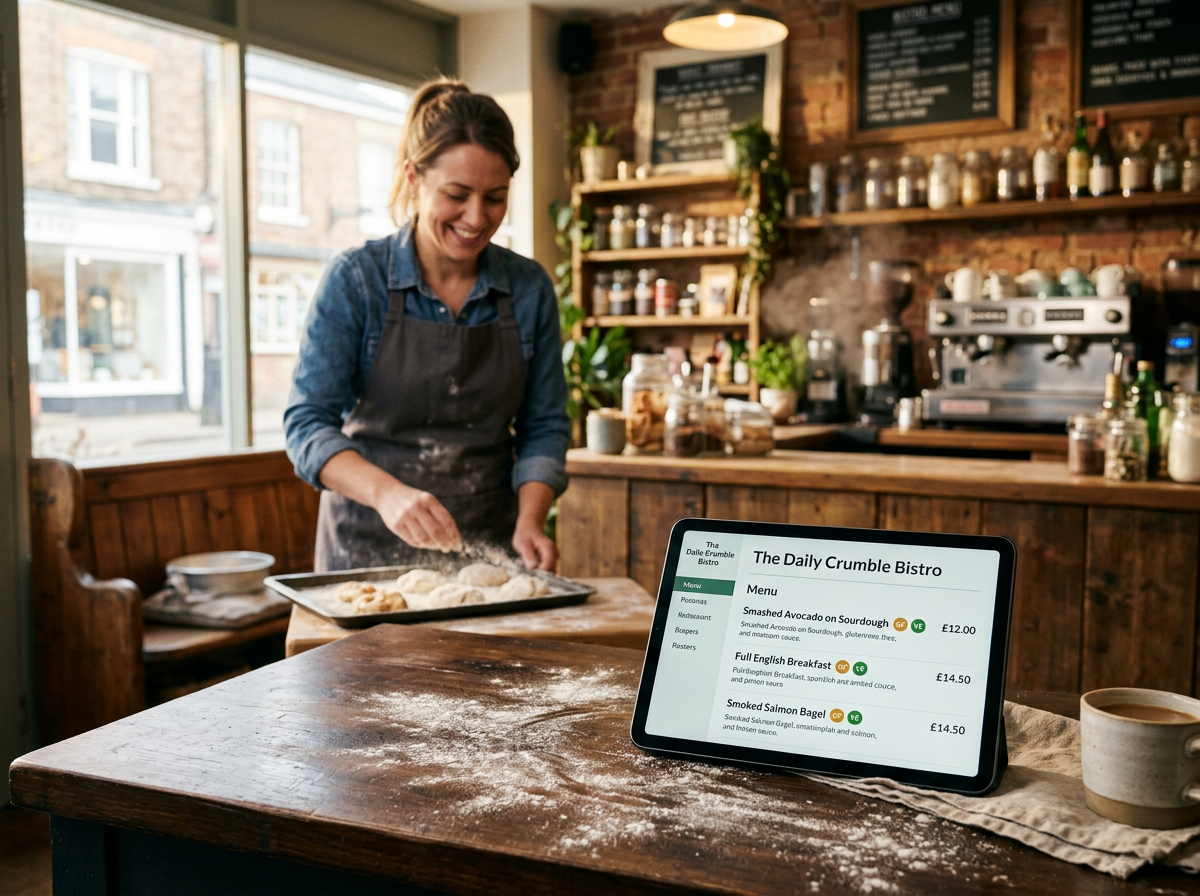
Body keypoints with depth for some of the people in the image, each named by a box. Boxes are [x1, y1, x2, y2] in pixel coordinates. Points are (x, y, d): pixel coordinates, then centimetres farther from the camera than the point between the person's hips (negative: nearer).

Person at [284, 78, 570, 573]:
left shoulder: (530, 289, 0)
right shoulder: (355, 279, -8)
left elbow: (544, 426, 4)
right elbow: (307, 422, -13)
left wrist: (529, 521, -13)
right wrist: (387, 492, -30)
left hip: (488, 550, 2)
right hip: (369, 548, -2)